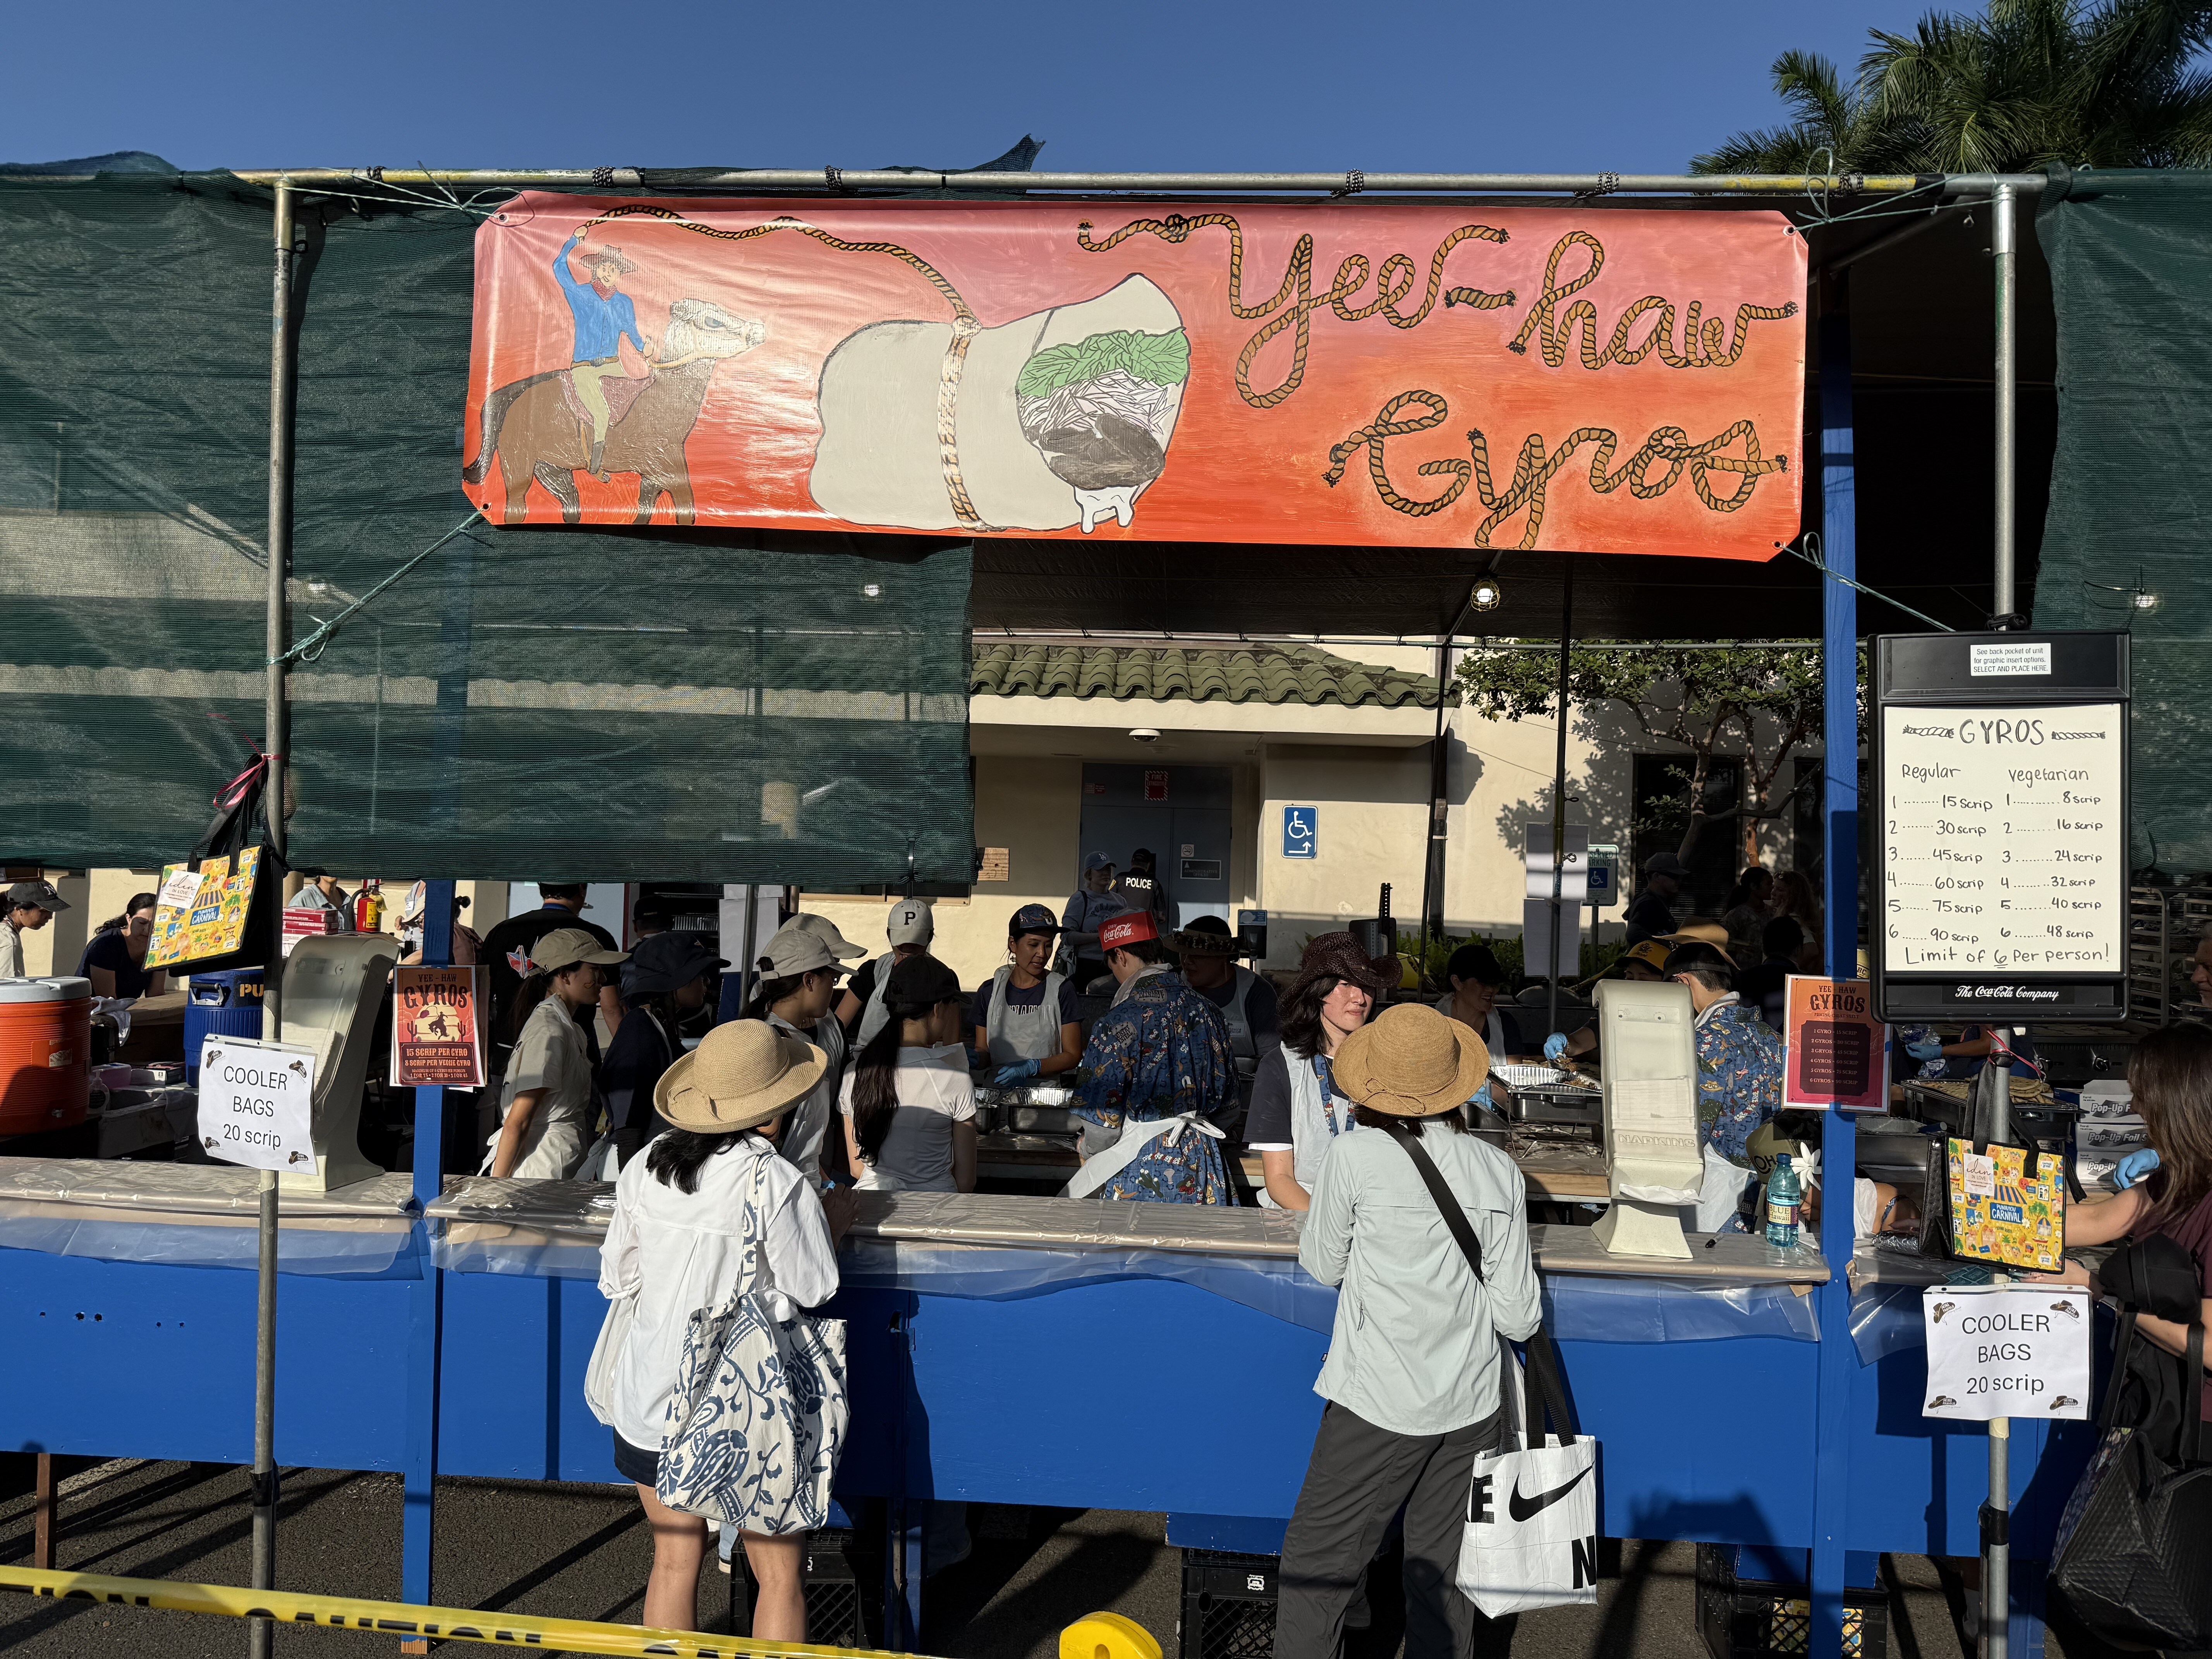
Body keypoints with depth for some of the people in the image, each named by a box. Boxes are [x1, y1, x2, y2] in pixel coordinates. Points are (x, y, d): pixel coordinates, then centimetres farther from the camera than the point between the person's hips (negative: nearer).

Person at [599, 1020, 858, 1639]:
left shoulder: (645, 1167, -3)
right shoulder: (779, 1185, -18)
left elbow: (616, 1278, 8)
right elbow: (813, 1288, -7)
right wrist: (833, 1221, 9)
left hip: (653, 1403, 5)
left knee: (675, 1561, 19)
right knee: (779, 1576, 10)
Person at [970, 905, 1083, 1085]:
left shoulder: (1062, 990, 4)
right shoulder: (989, 991, 12)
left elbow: (1073, 1055, 1)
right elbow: (983, 1051, 16)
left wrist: (1029, 1067, -13)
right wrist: (975, 1058, -8)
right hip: (997, 1093, 2)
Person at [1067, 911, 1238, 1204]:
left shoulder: (1119, 1021, -15)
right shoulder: (1208, 1012, 3)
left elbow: (1103, 1123, -15)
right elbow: (1227, 1096, 13)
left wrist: (1088, 1150, 7)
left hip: (1139, 1175, -6)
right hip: (1201, 1166, 6)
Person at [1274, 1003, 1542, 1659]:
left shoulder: (1357, 1156, -12)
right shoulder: (1500, 1171, -2)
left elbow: (1322, 1266, 2)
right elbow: (1519, 1316, 0)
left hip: (1379, 1406, -4)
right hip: (1470, 1407, 4)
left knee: (1316, 1567, 7)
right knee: (1442, 1574, 16)